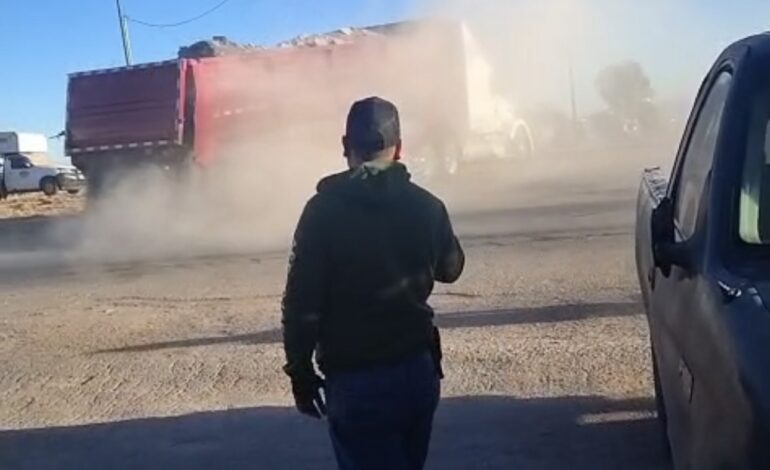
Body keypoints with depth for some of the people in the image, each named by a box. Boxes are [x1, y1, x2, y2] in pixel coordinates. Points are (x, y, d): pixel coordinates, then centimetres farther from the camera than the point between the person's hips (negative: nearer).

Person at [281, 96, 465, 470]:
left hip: (356, 378, -4)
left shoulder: (324, 210, -13)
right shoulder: (426, 206, -1)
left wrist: (300, 371, -3)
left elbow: (301, 301, -14)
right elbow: (450, 269, 16)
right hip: (418, 369, 5)